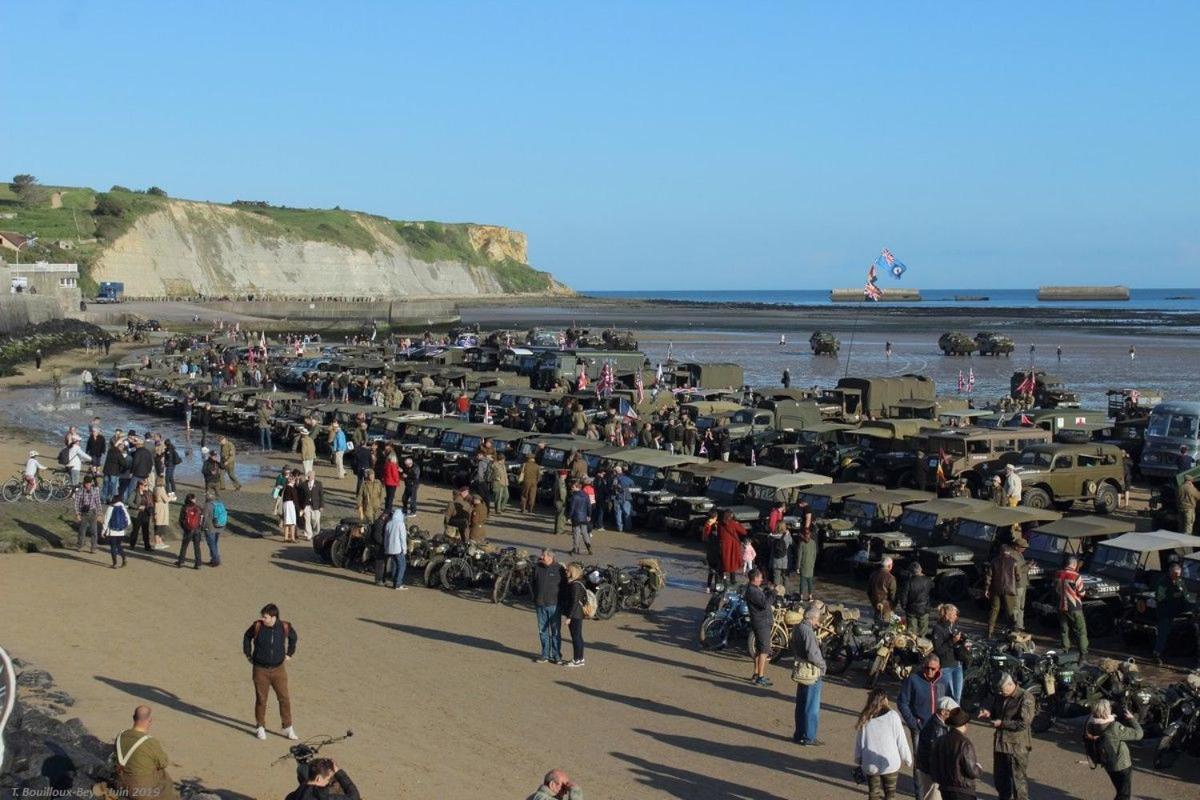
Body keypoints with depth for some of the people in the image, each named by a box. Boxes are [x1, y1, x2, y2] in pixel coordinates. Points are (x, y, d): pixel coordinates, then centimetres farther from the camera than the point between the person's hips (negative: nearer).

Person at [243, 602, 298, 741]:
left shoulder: (284, 627, -9)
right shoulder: (257, 626, -11)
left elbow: (293, 637, 14)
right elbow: (247, 637, 10)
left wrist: (289, 654, 11)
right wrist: (248, 654, 8)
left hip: (279, 669, 1)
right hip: (260, 670, -1)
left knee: (284, 698, 1)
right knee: (261, 699, 6)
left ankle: (288, 728, 11)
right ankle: (260, 728, 20)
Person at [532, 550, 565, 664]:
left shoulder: (559, 569, -7)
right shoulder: (537, 567, 4)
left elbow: (564, 586, -1)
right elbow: (532, 582, 15)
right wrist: (535, 597, 8)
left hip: (554, 604, -4)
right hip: (540, 605, 4)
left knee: (556, 631, 2)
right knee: (543, 630, 10)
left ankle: (556, 655, 10)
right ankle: (545, 654, 19)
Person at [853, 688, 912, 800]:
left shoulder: (865, 719, -5)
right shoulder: (892, 716, -13)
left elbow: (858, 742, 2)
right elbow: (901, 741, -8)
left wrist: (858, 762, 15)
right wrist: (908, 759, 5)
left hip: (870, 765, 2)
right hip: (890, 764, -2)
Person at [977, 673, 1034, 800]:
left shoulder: (1025, 698, -15)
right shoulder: (998, 696, 7)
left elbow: (1024, 723, -20)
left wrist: (1002, 723, -21)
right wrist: (988, 714, -3)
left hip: (1017, 746, -7)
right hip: (999, 743, 7)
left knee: (1018, 780, -1)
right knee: (1000, 780, 17)